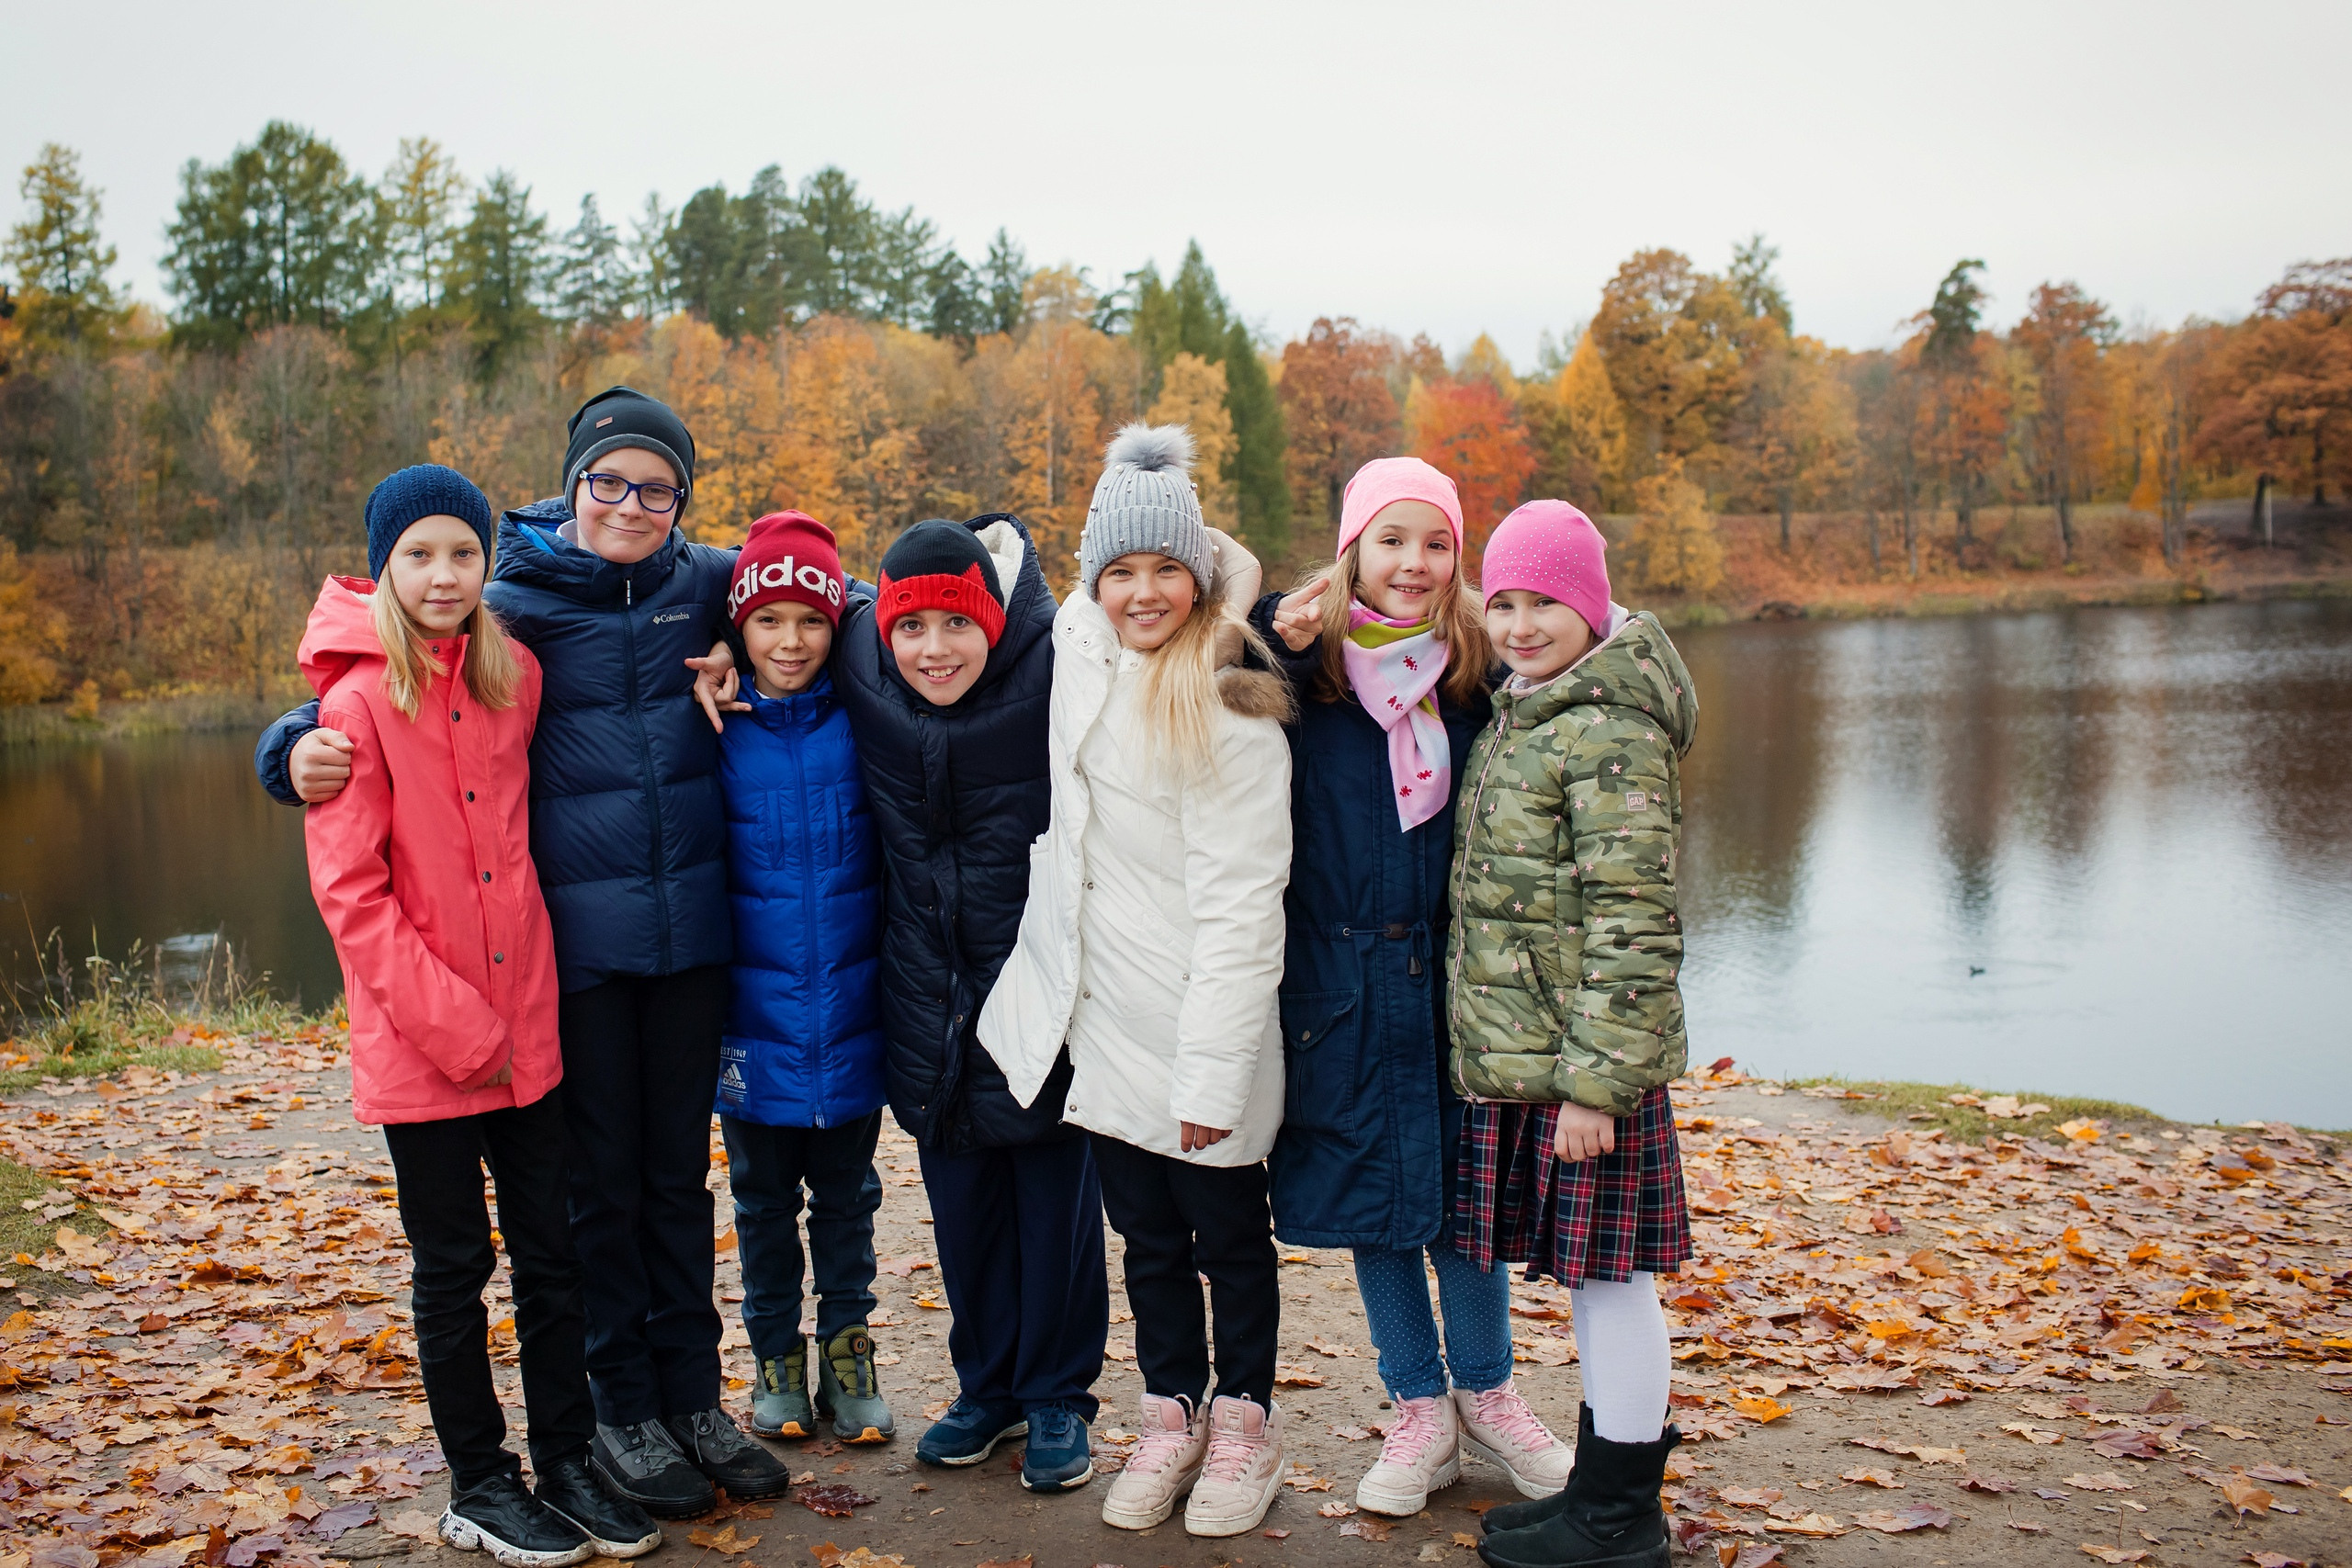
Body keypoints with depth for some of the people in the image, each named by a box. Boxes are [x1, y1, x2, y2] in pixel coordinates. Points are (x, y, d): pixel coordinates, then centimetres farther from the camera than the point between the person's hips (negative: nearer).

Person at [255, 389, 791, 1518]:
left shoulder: (703, 583, 4)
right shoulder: (514, 603, -4)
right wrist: (301, 747, -20)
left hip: (689, 931, 3)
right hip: (576, 939, -3)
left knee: (679, 1170, 13)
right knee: (602, 1179, 8)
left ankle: (693, 1397, 26)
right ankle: (623, 1411, 23)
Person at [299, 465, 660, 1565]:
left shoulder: (516, 677, 3)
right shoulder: (359, 702, -10)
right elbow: (350, 894, -12)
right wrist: (451, 1024, -15)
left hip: (524, 1030, 4)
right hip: (418, 1045, -4)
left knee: (549, 1251, 11)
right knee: (453, 1267, 9)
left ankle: (566, 1465, 25)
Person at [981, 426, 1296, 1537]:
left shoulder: (1230, 715, -16)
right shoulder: (1080, 654, 3)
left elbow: (1240, 909, -18)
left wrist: (1213, 1072, -20)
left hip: (1199, 1029, -5)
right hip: (1102, 1018, 6)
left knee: (1228, 1238, 12)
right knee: (1147, 1238, 17)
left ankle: (1245, 1422, 31)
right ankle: (1171, 1415, 33)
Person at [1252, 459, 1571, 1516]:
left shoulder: (1475, 671, 1)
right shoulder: (1300, 665, -3)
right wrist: (1275, 640, -18)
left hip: (1449, 970, 1)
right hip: (1339, 980, 0)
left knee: (1463, 1187, 9)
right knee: (1367, 1189, 10)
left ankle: (1485, 1392, 31)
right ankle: (1420, 1410, 27)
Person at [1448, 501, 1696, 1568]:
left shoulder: (1609, 732, -15)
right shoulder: (1520, 718, 13)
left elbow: (1630, 921, -19)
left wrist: (1596, 1078, -21)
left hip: (1583, 1061, -9)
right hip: (1515, 1059, 9)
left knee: (1607, 1273, 2)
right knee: (1588, 1277, 17)